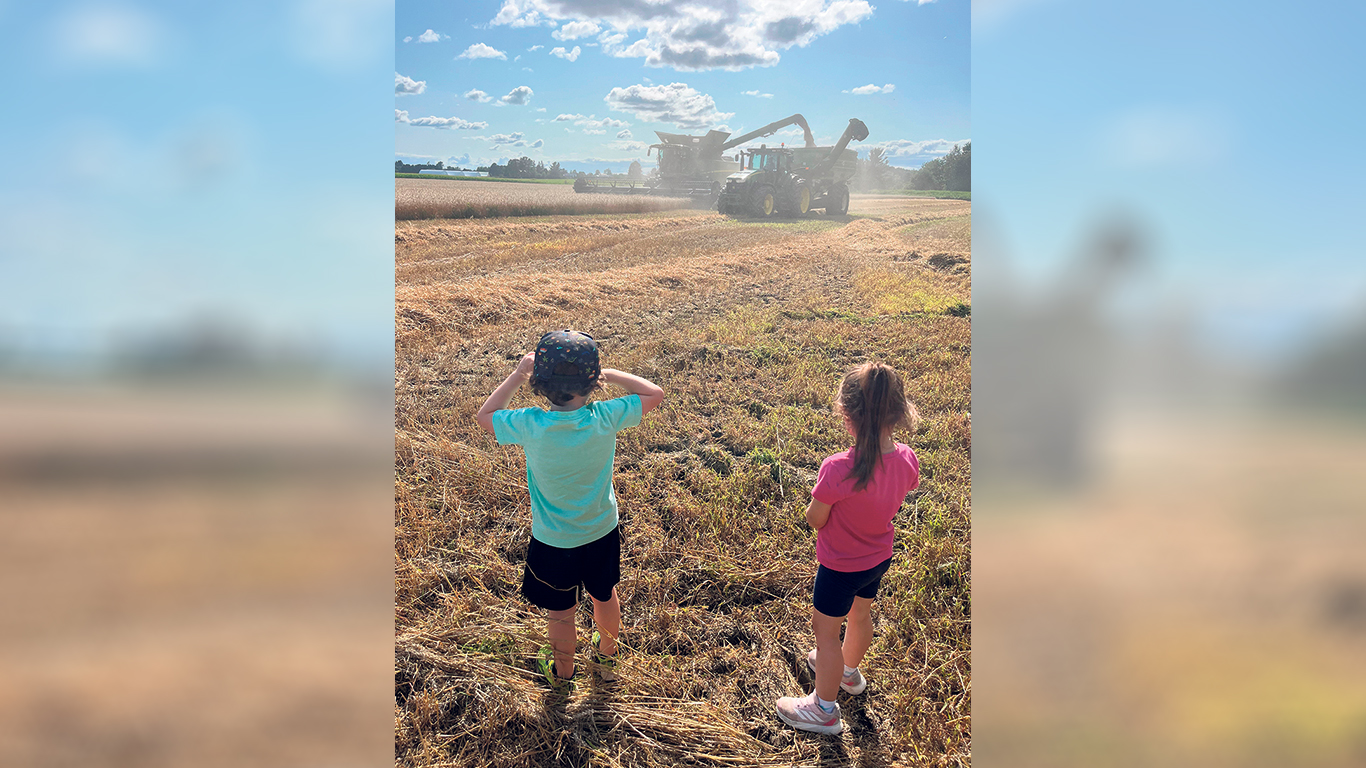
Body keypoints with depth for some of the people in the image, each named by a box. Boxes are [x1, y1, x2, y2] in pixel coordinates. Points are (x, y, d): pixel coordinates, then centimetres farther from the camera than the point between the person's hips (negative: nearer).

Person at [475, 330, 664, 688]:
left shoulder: (530, 426, -29)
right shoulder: (605, 418, -26)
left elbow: (485, 415, -8)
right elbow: (655, 394, -9)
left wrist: (518, 375, -8)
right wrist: (610, 374, -8)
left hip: (554, 541, -2)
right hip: (603, 531, 2)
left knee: (560, 611, 22)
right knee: (605, 596, 29)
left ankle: (562, 671, 47)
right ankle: (607, 655, 54)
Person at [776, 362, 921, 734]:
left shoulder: (838, 469, -37)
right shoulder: (907, 459, -19)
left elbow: (814, 520, -22)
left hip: (841, 567, -6)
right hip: (880, 558, 6)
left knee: (825, 630, 16)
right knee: (860, 615, 30)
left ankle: (824, 709, 34)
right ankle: (848, 671, 58)